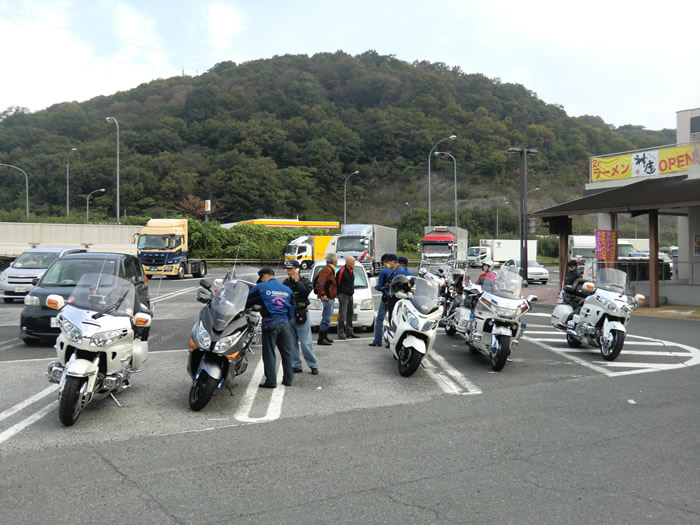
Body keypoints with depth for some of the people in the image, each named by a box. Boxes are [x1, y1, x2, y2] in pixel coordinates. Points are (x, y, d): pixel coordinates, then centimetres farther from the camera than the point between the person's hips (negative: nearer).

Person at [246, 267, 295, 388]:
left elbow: (247, 300, 6)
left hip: (270, 323, -4)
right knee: (286, 352, 12)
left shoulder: (261, 287, 1)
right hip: (285, 323, 5)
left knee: (269, 353, 2)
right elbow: (291, 309, 18)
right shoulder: (287, 289, 15)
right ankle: (288, 379, 18)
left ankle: (271, 381, 2)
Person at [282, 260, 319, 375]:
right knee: (292, 343, 7)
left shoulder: (304, 281, 0)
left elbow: (306, 292, -19)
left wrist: (297, 281, -14)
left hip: (301, 315, -4)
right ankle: (296, 366, 16)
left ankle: (313, 365, 6)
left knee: (306, 343, -5)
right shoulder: (286, 282, 11)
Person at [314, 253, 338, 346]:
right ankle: (321, 339, -7)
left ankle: (325, 337, 25)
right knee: (326, 318, -9)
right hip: (327, 297, -11)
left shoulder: (330, 269, 16)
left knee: (328, 317, 17)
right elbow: (319, 283, -26)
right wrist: (322, 294, -24)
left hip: (331, 297, 11)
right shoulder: (327, 270, -18)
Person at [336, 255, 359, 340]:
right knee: (342, 315, -9)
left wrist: (352, 291, 16)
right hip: (343, 295, -9)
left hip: (350, 295, 9)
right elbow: (337, 283, -13)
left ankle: (349, 332, 20)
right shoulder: (341, 271, -15)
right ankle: (341, 333, -6)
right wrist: (337, 293, -8)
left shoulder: (351, 271, 13)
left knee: (350, 314, 12)